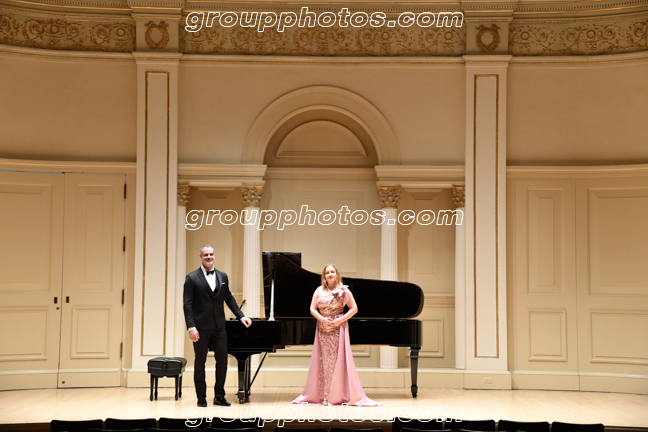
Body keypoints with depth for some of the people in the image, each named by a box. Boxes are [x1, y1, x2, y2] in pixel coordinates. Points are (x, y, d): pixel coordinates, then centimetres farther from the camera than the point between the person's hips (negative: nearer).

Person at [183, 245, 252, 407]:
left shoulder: (222, 277, 11)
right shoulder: (192, 278, -3)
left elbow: (229, 299, 19)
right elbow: (188, 304, -8)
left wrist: (241, 316, 9)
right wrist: (191, 327, -15)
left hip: (218, 327, 4)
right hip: (201, 327, -4)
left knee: (222, 360, 2)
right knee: (200, 362, 5)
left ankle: (219, 396, 14)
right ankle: (201, 398, 14)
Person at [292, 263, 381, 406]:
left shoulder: (344, 291, 0)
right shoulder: (319, 291, 7)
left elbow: (354, 309, -1)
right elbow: (313, 309, 5)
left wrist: (340, 320, -12)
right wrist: (322, 319, -11)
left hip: (338, 328, -2)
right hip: (323, 329, 2)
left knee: (338, 359, -4)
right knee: (324, 360, 3)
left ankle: (339, 394, 1)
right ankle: (324, 395, 8)